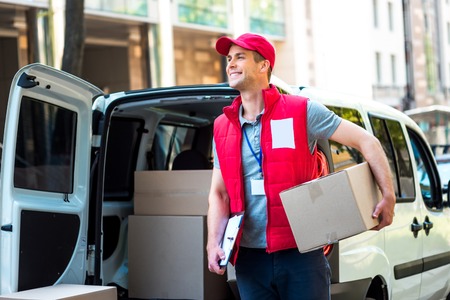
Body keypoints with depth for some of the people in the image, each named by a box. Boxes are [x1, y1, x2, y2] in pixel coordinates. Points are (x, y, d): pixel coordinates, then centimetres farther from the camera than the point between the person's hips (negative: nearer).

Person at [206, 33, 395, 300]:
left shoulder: (302, 111, -3)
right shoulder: (222, 127, 10)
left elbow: (366, 141, -1)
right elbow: (218, 193, 12)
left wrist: (389, 197, -8)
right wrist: (213, 244, -3)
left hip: (301, 254, -4)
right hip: (250, 258, 4)